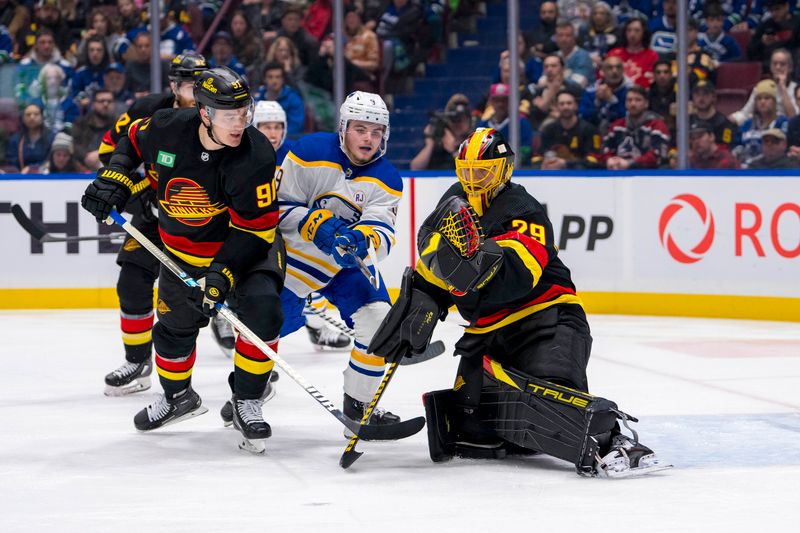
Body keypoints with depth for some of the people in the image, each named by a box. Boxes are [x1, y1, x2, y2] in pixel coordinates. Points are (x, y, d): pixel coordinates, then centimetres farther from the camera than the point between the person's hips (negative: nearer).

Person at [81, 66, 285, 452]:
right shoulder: (167, 129, -21)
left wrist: (222, 274, -35)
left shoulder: (255, 156, -30)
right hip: (184, 248, 4)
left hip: (247, 245, -3)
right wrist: (113, 178, -7)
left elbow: (253, 230, -27)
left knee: (261, 308, -25)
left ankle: (247, 400, -7)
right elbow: (133, 139, 5)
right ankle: (177, 396, 41)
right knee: (175, 322, 12)